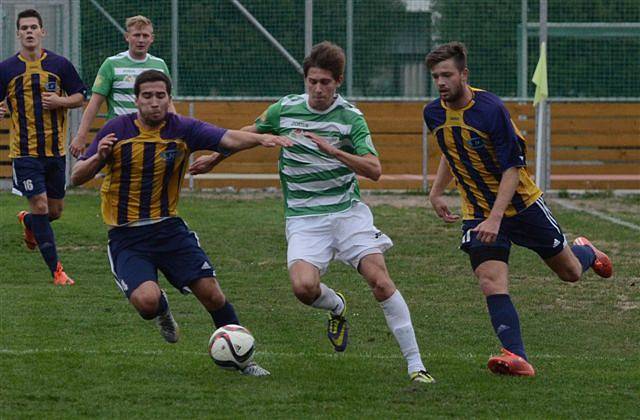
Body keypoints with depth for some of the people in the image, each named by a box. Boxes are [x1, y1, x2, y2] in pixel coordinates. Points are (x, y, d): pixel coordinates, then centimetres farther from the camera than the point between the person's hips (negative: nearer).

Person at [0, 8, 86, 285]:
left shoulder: (60, 65, 2)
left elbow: (80, 97, 8)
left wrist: (60, 101, -12)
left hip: (55, 149, 2)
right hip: (24, 151, -2)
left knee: (55, 211, 9)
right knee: (40, 205, -11)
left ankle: (27, 222, 45)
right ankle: (56, 270, -6)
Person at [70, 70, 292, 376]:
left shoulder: (183, 130, -5)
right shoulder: (117, 130, -6)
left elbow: (228, 139, -20)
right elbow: (77, 177, -4)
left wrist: (261, 139, -40)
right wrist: (98, 157, -25)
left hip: (169, 228, 2)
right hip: (126, 238, -2)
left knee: (211, 293, -8)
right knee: (147, 300, -24)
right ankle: (162, 312, 15)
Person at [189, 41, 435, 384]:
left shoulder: (350, 118, -4)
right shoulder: (285, 109, 3)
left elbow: (374, 170, -12)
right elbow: (249, 133, 23)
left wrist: (333, 151, -24)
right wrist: (214, 159, 32)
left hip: (348, 211, -1)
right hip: (304, 218, 1)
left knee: (381, 282, -17)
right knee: (304, 286, -24)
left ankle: (415, 364, -11)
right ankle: (337, 307, 15)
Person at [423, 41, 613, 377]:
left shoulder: (490, 109, -23)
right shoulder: (434, 114, -4)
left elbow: (513, 167, -23)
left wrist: (496, 217, -31)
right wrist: (436, 192, 12)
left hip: (521, 204, -3)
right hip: (477, 213, 3)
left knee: (570, 273, 13)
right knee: (491, 282, -20)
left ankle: (586, 253, 49)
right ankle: (517, 357, -26)